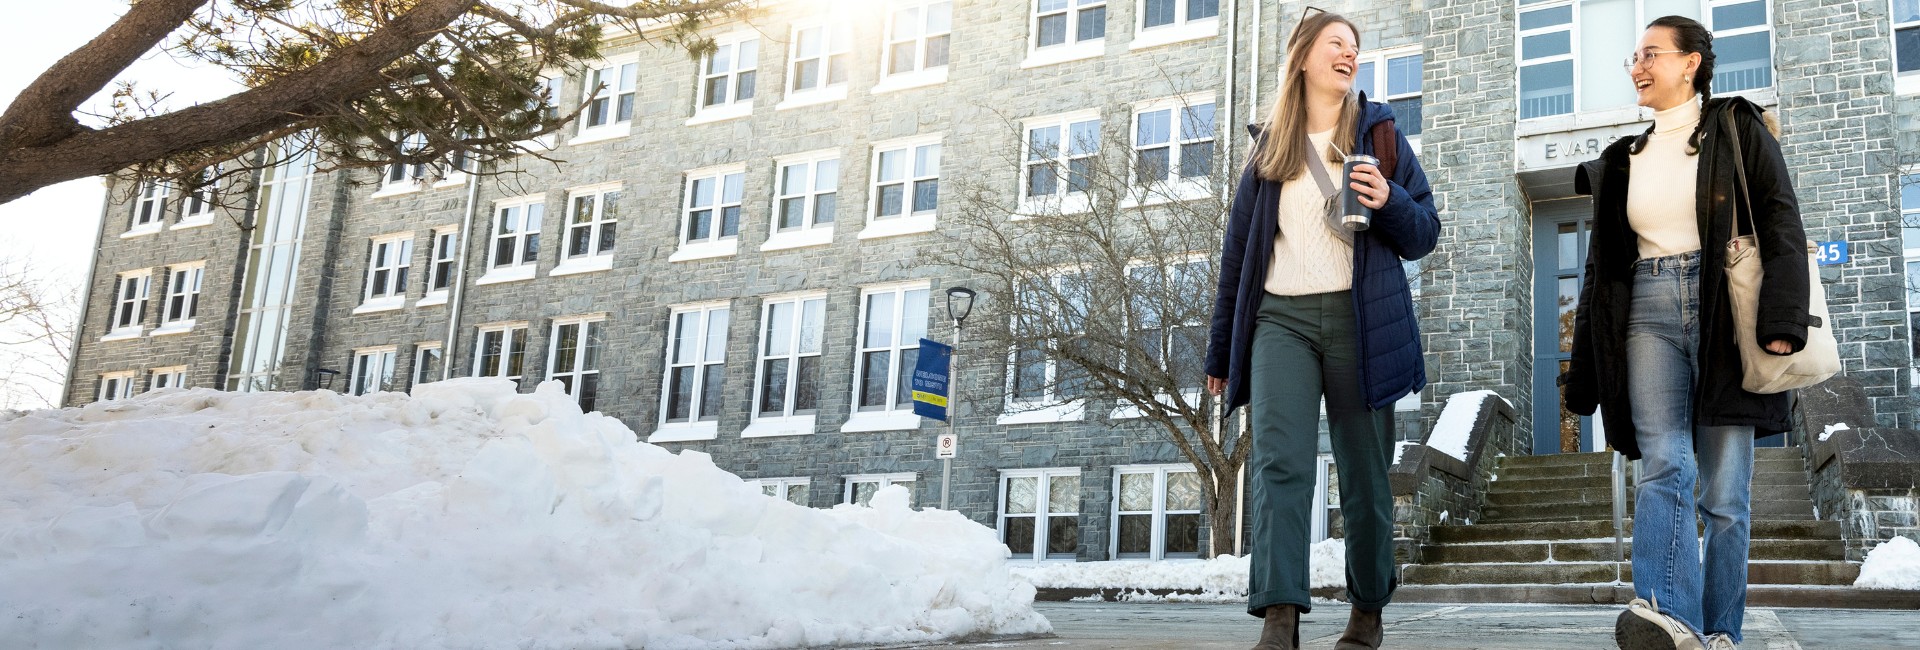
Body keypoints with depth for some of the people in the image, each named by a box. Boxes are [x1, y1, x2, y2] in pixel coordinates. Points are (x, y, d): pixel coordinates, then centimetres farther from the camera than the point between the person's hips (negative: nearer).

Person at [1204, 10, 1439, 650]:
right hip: (1281, 318, 1)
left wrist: (1389, 202, -13)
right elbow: (1238, 249, 17)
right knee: (1278, 460, -17)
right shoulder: (1269, 146, 15)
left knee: (1364, 474, 3)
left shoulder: (1379, 132, 11)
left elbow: (1425, 235, 10)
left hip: (1360, 319, 0)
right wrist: (1221, 350, 16)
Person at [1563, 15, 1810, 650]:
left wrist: (1780, 324, -16)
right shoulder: (1627, 159, 19)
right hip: (1649, 314, 3)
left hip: (1725, 312, -3)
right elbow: (1605, 260, 20)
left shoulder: (1737, 129, 5)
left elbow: (1781, 228, -3)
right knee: (1662, 468, -16)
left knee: (1725, 488, -1)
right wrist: (1589, 359, 15)